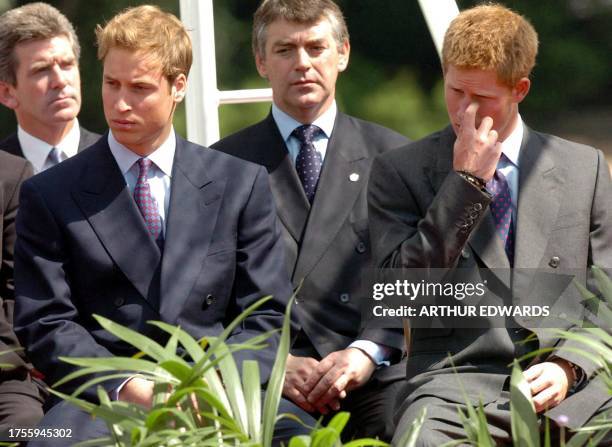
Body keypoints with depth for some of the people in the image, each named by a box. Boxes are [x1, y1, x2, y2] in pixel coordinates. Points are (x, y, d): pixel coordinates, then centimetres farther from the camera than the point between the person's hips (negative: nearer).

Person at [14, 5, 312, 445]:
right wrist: (133, 389, -14)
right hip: (106, 396, -1)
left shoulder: (242, 184, 13)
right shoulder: (49, 195, 8)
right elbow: (46, 325, 2)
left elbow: (267, 315, 9)